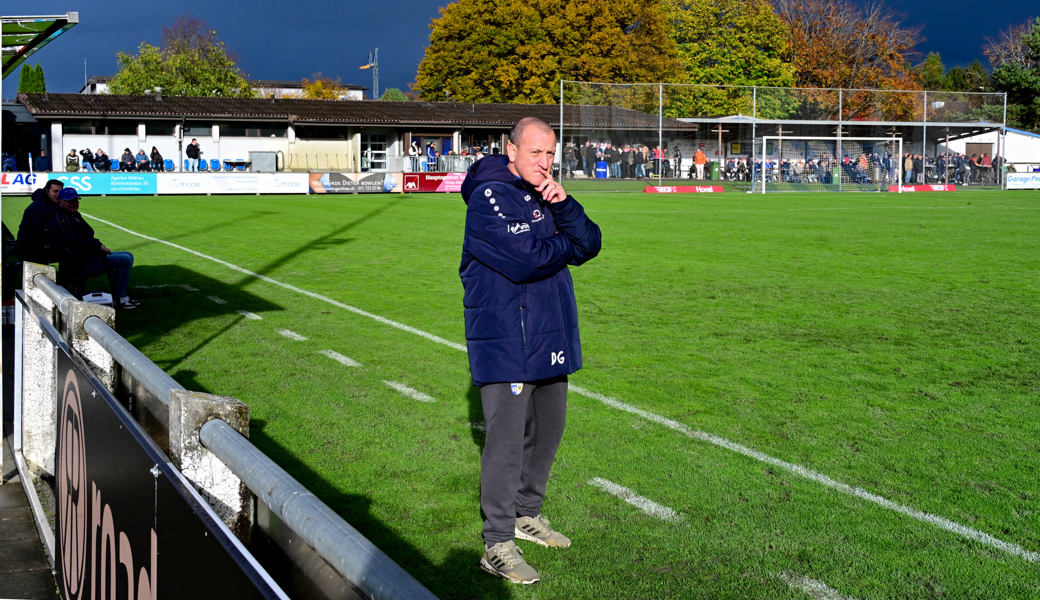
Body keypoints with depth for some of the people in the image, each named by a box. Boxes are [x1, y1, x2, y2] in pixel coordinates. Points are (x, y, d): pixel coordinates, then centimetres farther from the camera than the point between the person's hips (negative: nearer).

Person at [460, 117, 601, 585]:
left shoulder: (544, 195, 13)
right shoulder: (489, 198, -13)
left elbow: (589, 245, 3)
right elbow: (527, 260, -24)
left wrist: (564, 207, -14)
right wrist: (567, 243, -6)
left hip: (550, 337, 9)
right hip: (506, 342, -9)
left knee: (547, 429, 17)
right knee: (507, 439, -7)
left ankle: (525, 515, 35)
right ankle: (498, 544, 1)